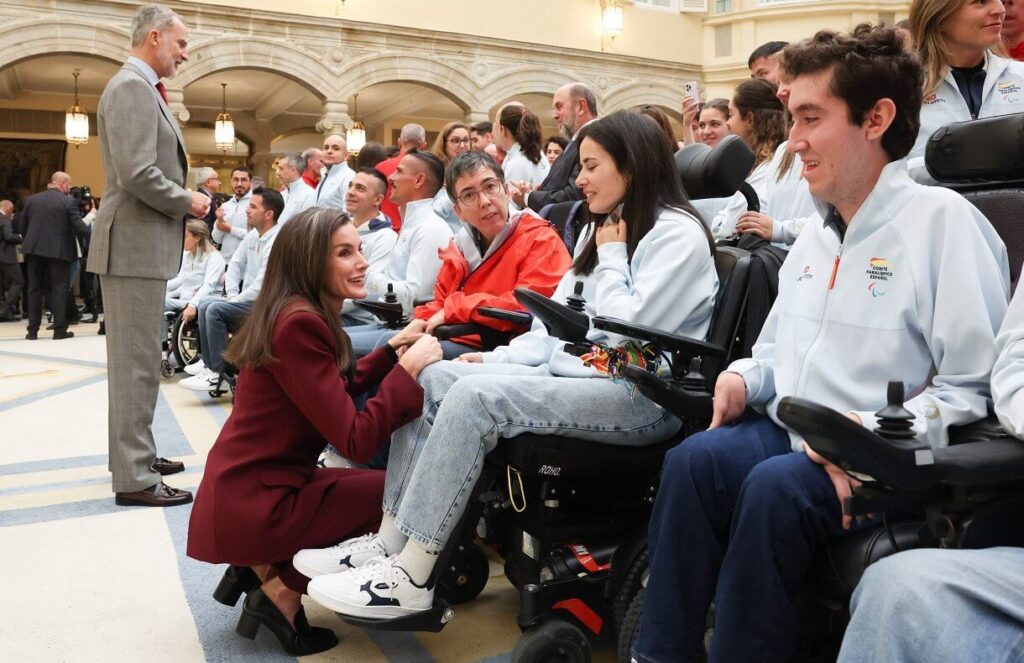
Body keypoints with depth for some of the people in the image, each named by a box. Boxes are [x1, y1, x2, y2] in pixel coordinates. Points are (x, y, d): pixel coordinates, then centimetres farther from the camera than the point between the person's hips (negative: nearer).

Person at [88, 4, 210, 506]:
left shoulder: (142, 88, 19)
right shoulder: (132, 87, -13)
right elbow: (137, 174, -24)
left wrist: (184, 200, 10)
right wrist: (187, 202, -10)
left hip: (144, 242, 10)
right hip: (134, 243, -10)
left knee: (136, 358, 16)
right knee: (136, 361, -7)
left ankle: (136, 454, 28)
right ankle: (133, 478, 0)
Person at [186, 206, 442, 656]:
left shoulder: (301, 314, 7)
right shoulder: (299, 324, -23)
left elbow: (340, 387, 20)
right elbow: (356, 440, -26)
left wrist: (393, 349, 8)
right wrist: (410, 368, -19)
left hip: (246, 489, 9)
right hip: (250, 504, -9)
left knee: (380, 486, 20)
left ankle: (263, 565, 13)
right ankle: (281, 594, 3)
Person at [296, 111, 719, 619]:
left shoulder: (677, 234, -6)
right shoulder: (600, 230, 20)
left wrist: (611, 258, -5)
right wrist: (499, 358, 4)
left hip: (642, 396, -9)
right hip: (578, 370, 9)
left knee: (474, 396, -27)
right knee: (433, 377, -6)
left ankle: (411, 576, -20)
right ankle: (390, 540, -8)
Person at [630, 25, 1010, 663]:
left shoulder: (943, 220, -9)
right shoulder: (815, 236, 17)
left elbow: (971, 390, -13)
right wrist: (745, 376, 4)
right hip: (788, 432, 6)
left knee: (775, 487, -33)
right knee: (694, 459, -21)